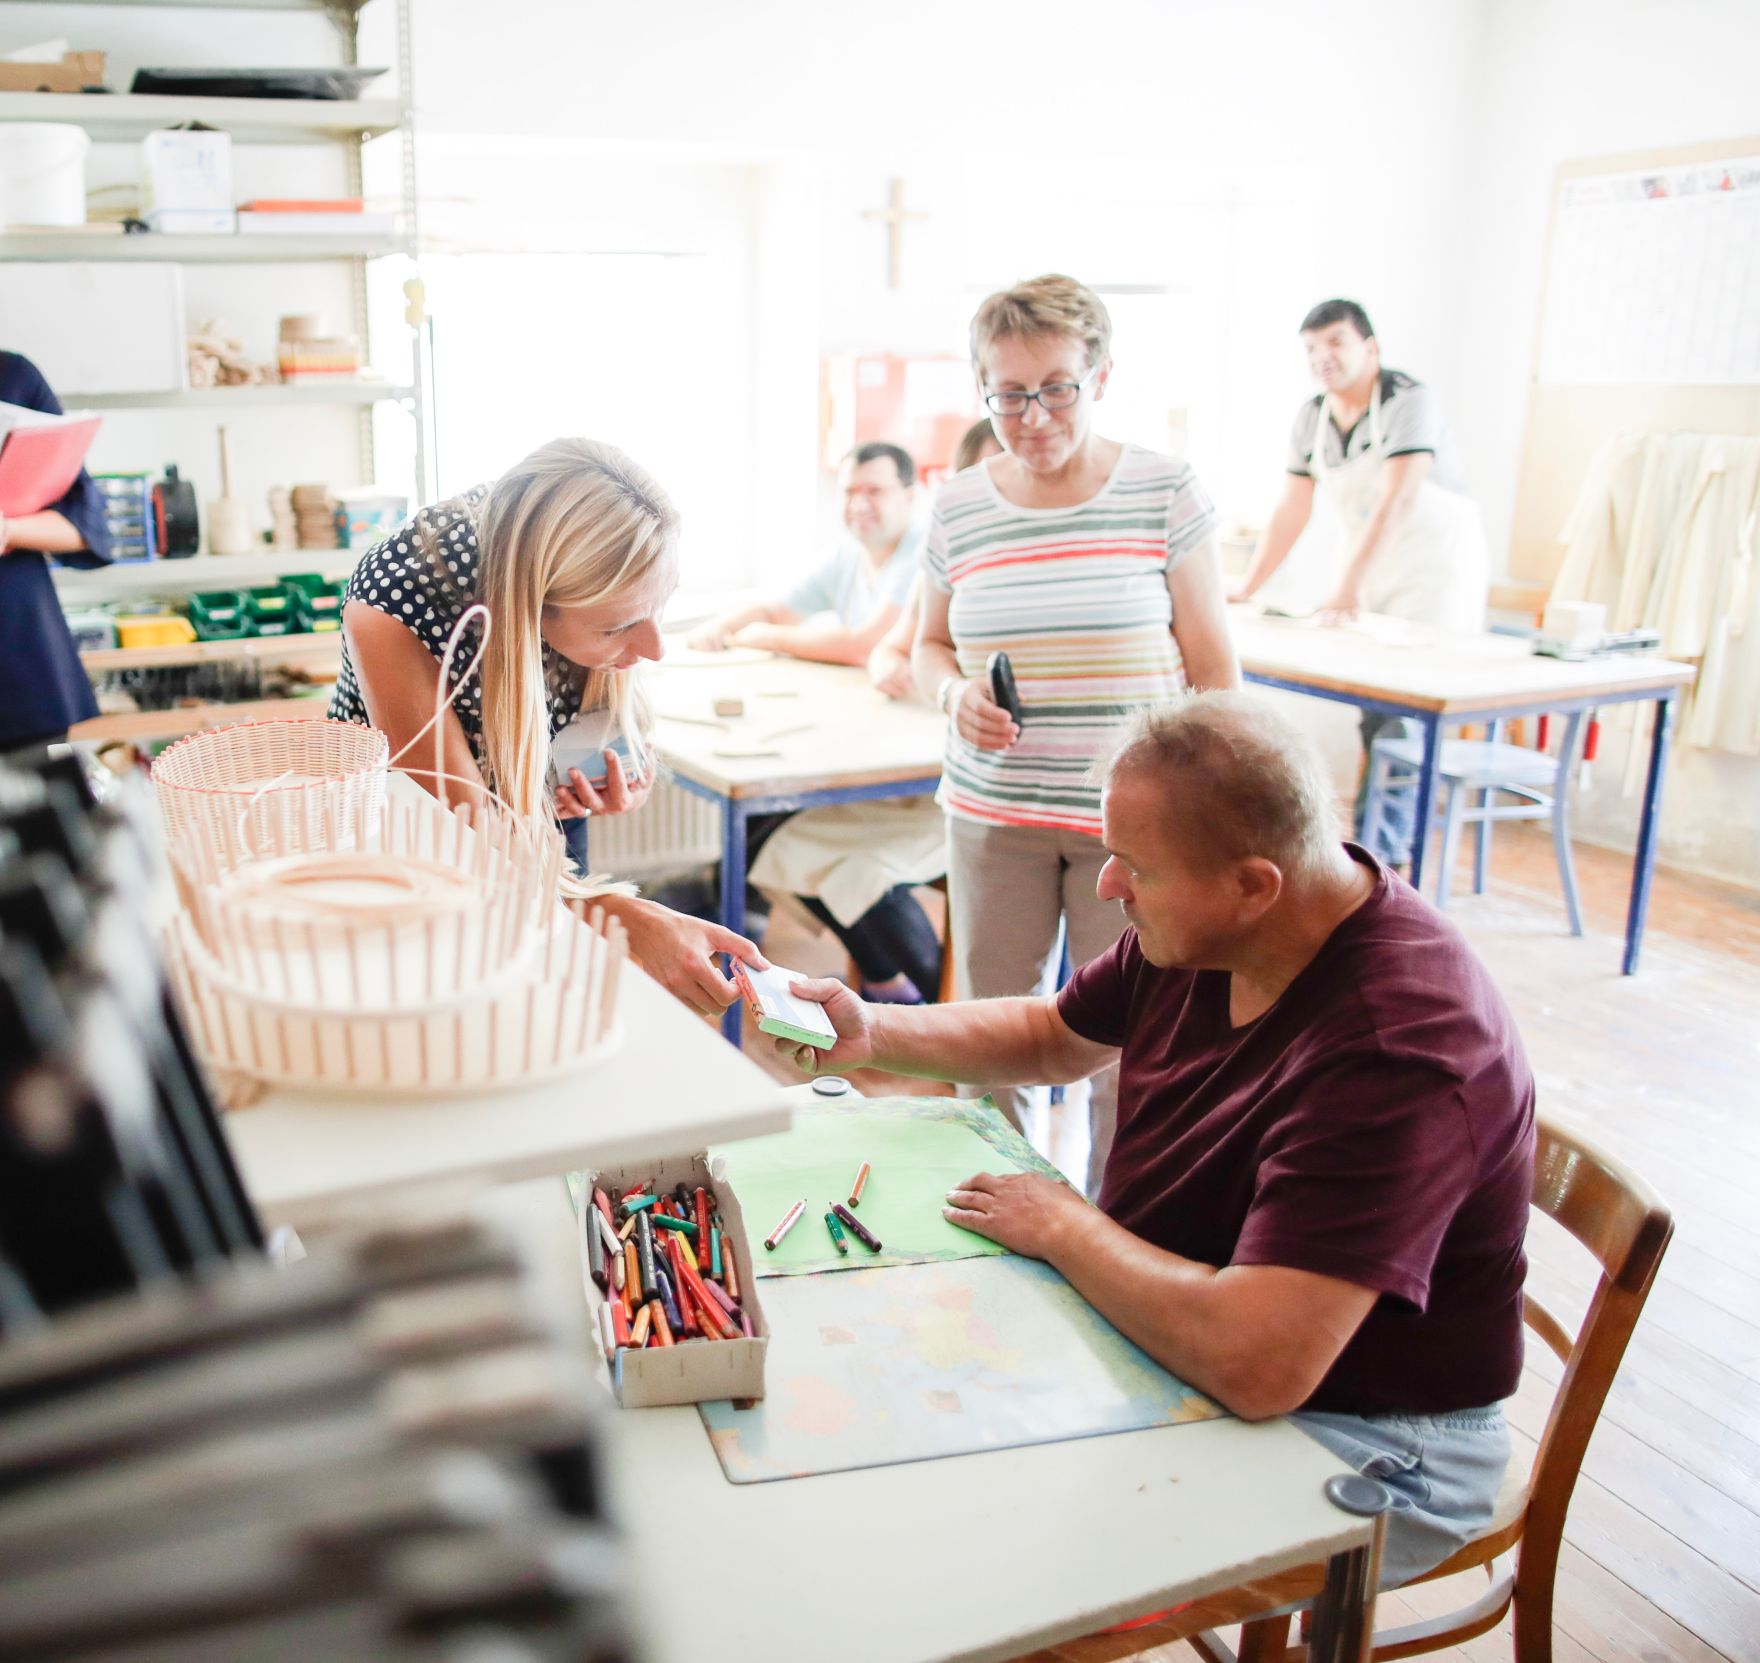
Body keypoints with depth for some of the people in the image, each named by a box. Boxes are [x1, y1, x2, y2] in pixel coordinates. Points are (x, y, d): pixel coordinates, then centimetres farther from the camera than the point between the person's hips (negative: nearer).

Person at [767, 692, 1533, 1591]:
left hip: (1356, 1444, -8)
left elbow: (1255, 1364, -41)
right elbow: (1054, 1035, 15)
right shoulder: (1201, 933, -5)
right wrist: (871, 1033, 1)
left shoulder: (1393, 1044, -34)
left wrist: (1068, 1229, -24)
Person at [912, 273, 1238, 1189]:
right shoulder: (958, 508, 3)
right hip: (993, 813, 3)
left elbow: (1211, 662, 1)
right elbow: (930, 644, 16)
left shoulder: (1163, 492, -4)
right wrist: (954, 693, -8)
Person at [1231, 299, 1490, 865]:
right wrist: (1245, 591, -1)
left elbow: (1397, 501, -30)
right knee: (1372, 706, 3)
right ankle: (1396, 836, 13)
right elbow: (1291, 513, 4)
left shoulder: (1409, 400, -19)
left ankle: (1381, 847, -5)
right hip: (1365, 568, 6)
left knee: (1403, 706, -10)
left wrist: (1348, 586, -38)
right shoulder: (1310, 419, 1)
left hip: (1437, 567, -6)